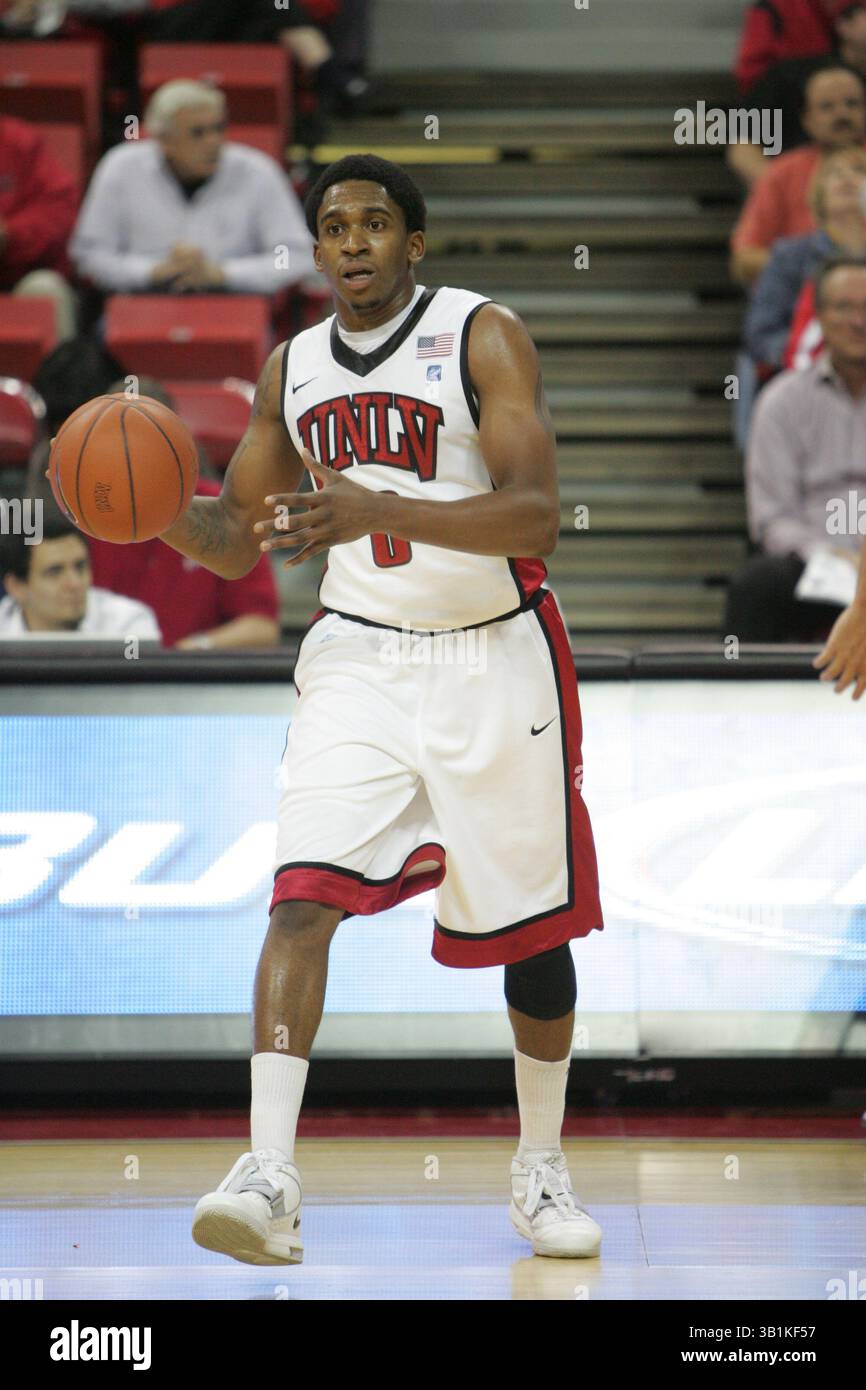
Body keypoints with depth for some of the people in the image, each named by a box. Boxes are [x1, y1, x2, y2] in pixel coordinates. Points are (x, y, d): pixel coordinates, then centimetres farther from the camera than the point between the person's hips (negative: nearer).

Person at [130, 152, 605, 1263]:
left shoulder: (483, 335, -8)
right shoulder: (292, 368, 8)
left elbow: (534, 512, -19)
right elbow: (236, 542, 14)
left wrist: (377, 510, -32)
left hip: (492, 660, -3)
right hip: (359, 660, 3)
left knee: (531, 923, 7)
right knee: (303, 895, -17)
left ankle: (540, 1168, 26)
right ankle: (269, 1171, -24)